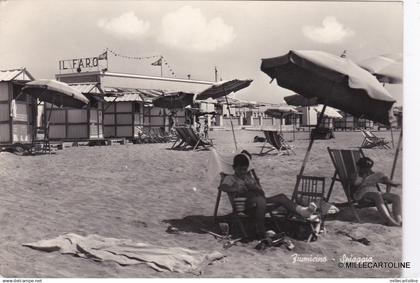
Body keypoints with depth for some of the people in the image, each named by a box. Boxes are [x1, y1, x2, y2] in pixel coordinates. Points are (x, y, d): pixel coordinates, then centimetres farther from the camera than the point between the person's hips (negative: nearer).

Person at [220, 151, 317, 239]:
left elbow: (262, 193, 20)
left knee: (281, 197, -12)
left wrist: (254, 187, -2)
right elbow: (223, 187, -14)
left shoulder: (249, 176, 27)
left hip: (260, 202, 6)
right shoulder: (230, 178, 11)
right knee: (260, 200, -38)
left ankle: (302, 211, -28)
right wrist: (237, 189, -27)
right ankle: (261, 233, -39)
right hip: (247, 204, -6)